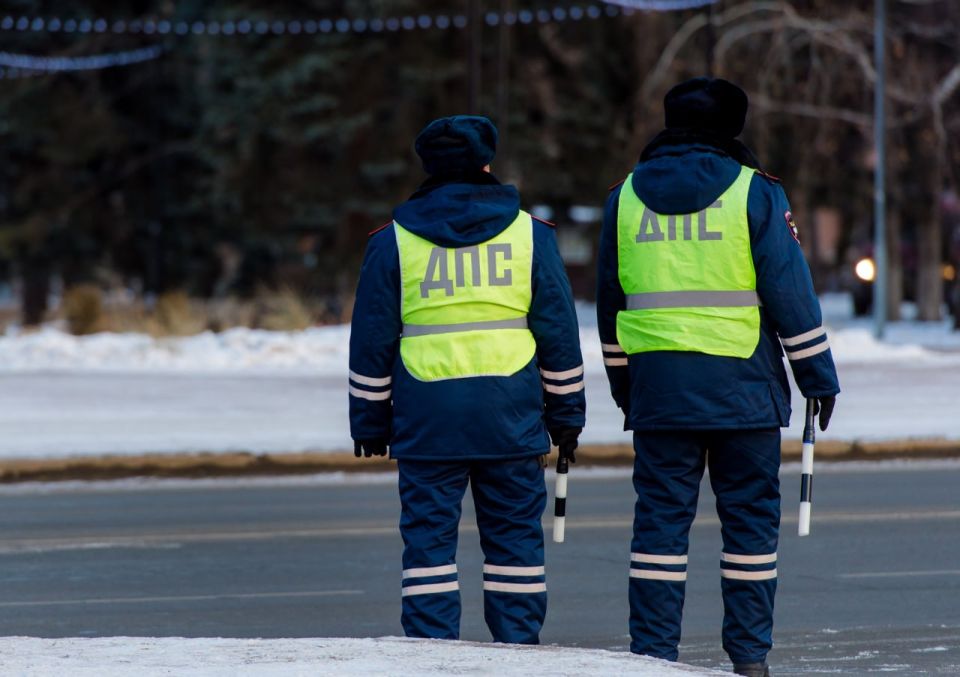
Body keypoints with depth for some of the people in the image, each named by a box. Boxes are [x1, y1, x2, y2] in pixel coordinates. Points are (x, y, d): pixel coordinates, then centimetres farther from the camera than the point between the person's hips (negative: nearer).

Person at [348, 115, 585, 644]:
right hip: (511, 421, 0)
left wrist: (370, 421, 12)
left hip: (426, 418, 0)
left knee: (429, 538, 1)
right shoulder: (529, 233, 5)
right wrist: (566, 415, 13)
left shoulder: (394, 242, 4)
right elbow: (559, 333, 6)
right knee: (514, 536, 6)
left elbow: (371, 342, 5)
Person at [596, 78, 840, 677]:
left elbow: (610, 303, 14)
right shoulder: (754, 192, -4)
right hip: (742, 386, -3)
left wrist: (623, 385, 23)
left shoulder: (626, 197, 8)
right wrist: (819, 376, 3)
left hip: (657, 386, 3)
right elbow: (791, 291, -5)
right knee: (750, 516, 5)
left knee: (661, 517, 5)